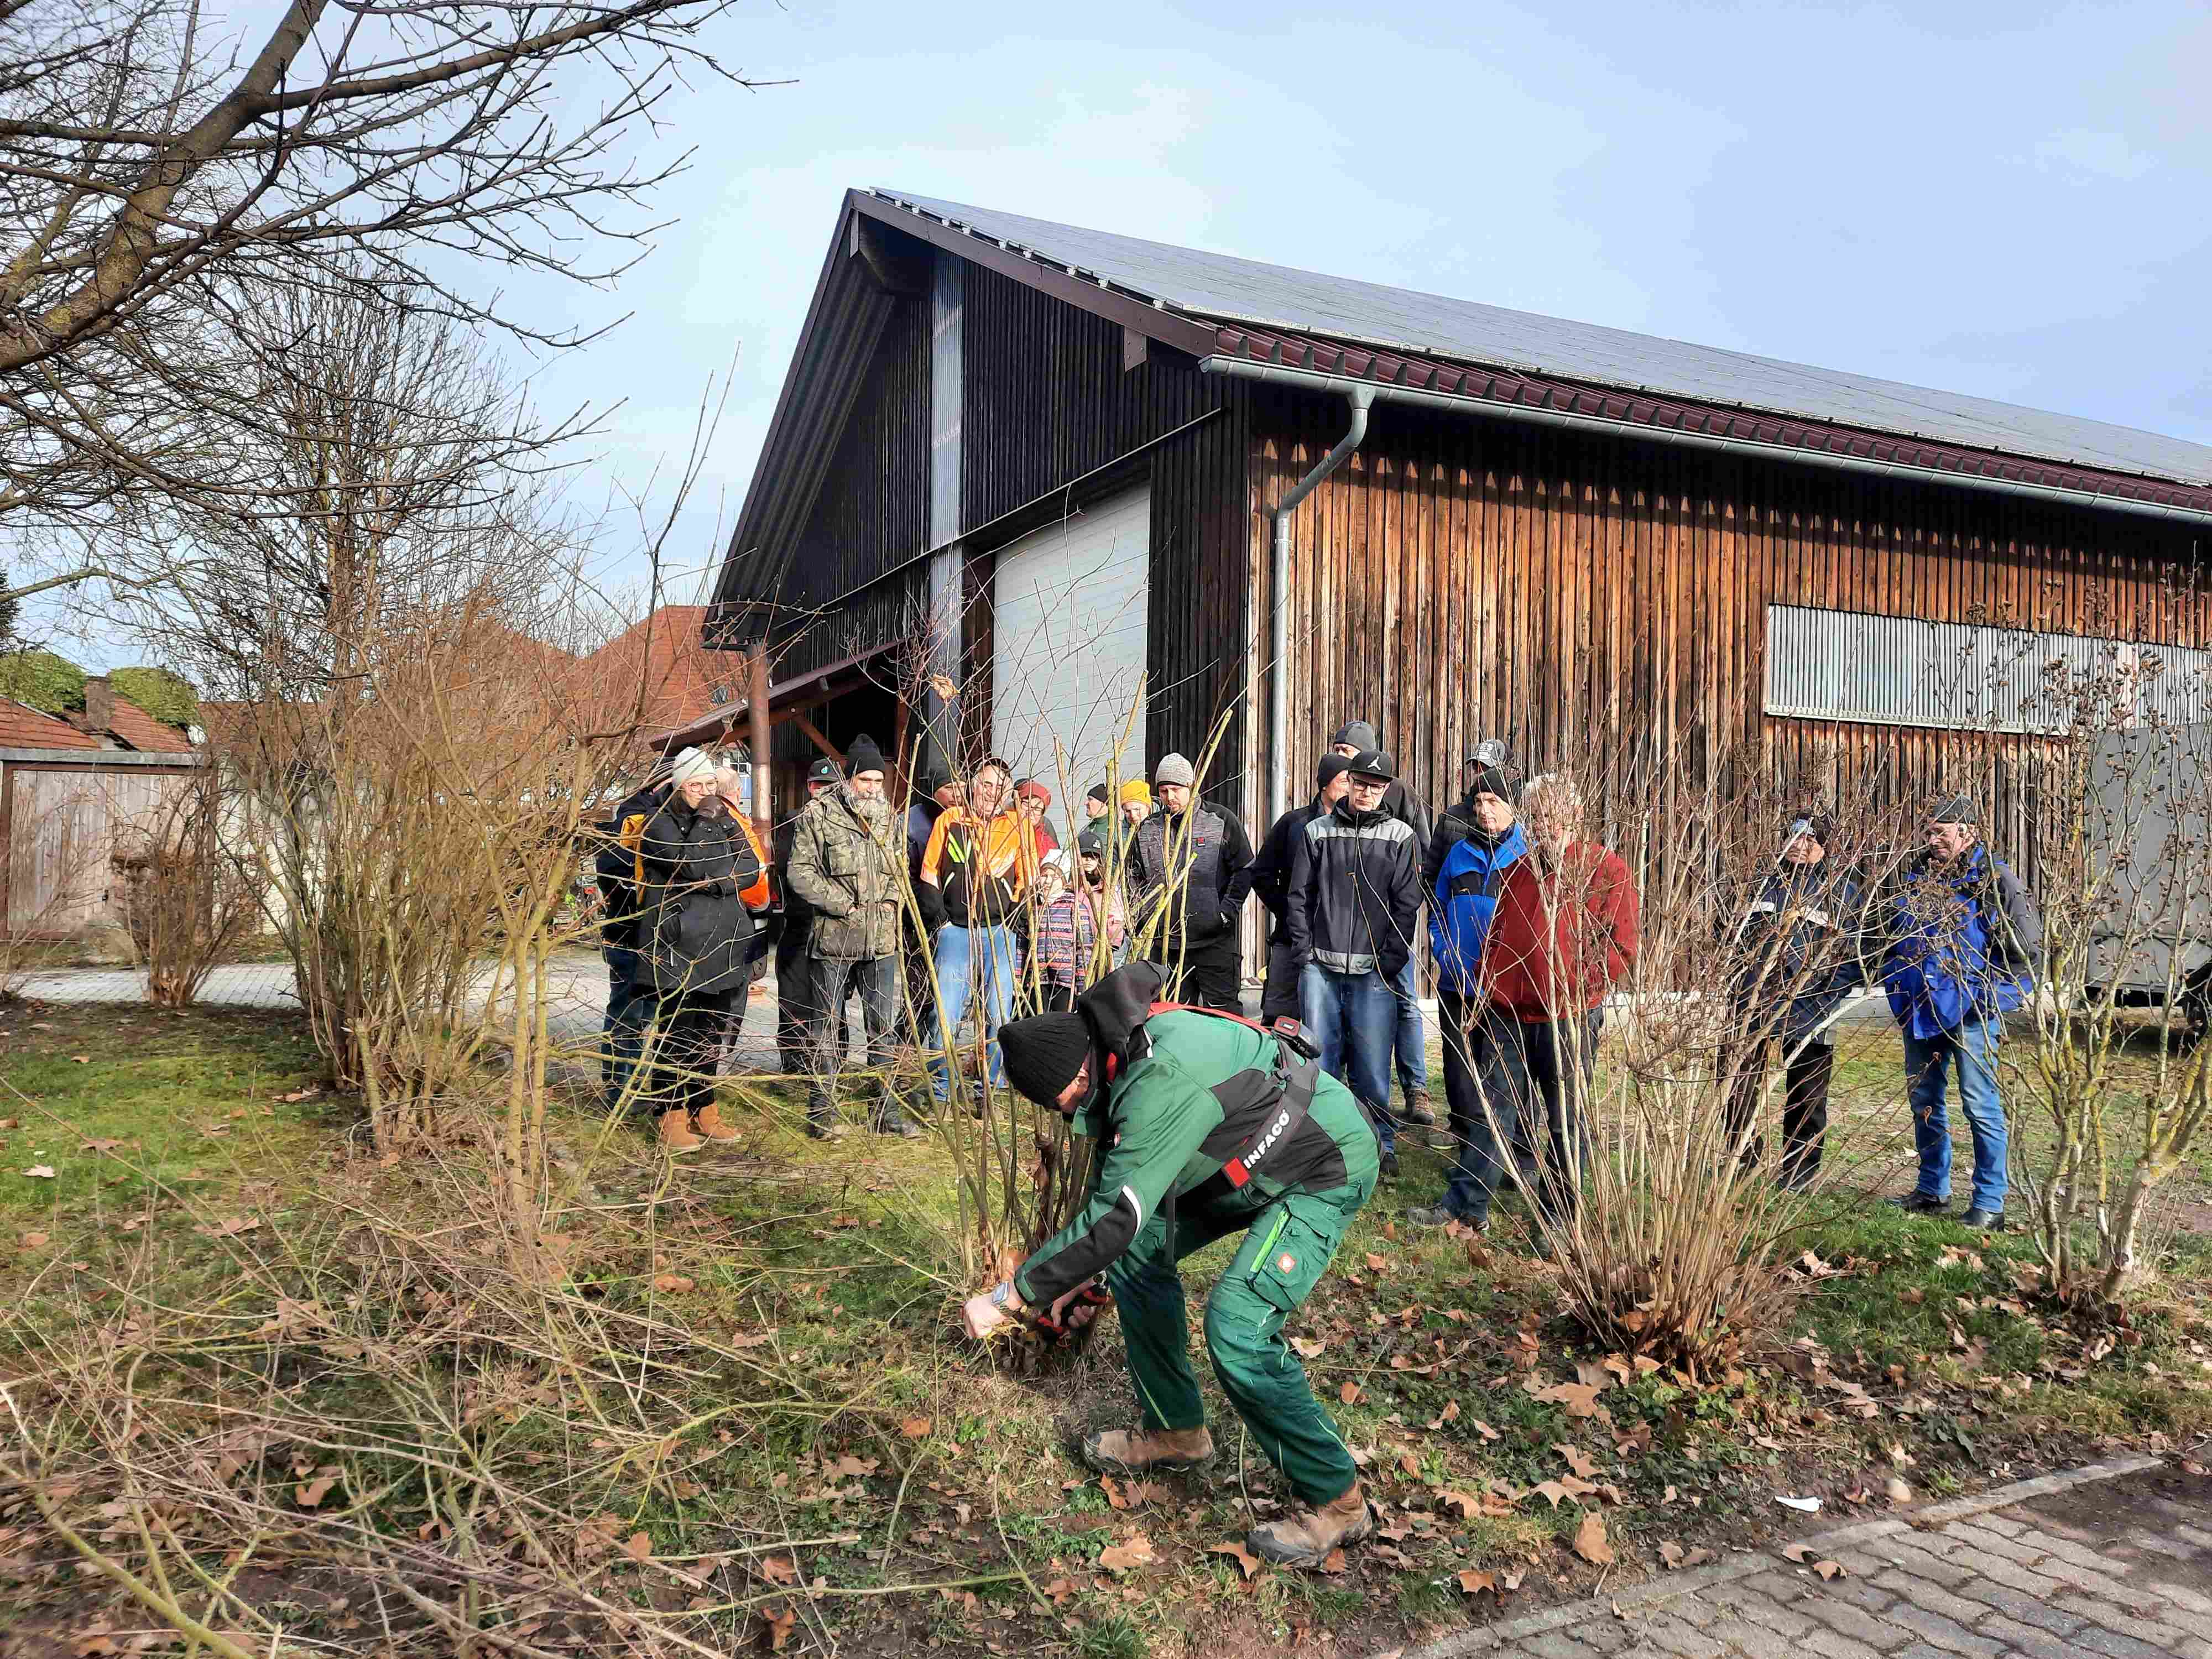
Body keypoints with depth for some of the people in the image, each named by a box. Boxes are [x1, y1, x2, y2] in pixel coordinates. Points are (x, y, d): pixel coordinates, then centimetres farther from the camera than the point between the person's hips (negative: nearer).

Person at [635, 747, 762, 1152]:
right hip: (678, 946, -6)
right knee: (676, 1033, -5)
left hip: (721, 946, 6)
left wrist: (714, 879, -12)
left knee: (710, 1034, 12)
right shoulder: (660, 825, -2)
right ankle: (671, 1117, 2)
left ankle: (703, 1110, 22)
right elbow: (692, 864, -18)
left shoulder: (723, 822, 15)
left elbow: (751, 868, 2)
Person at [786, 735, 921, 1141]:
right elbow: (801, 872, -8)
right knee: (828, 1028, 6)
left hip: (881, 939, 4)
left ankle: (887, 1111, 14)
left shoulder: (889, 816, 10)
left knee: (885, 1028, 6)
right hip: (833, 938, -4)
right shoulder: (818, 814, -5)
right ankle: (821, 1111, 16)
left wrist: (889, 900, 4)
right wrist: (844, 906, -11)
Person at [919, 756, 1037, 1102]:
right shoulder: (950, 820, 6)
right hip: (956, 931, 0)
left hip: (1000, 932, 0)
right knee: (943, 1015, -4)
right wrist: (940, 919, 3)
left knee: (999, 1017, -3)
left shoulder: (1019, 825, 6)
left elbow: (1029, 883, 10)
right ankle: (941, 1091, 11)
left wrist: (1014, 922, 1)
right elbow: (929, 875, 10)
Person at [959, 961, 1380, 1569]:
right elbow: (1118, 1181, 12)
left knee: (1237, 1325, -22)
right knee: (1139, 1251, 6)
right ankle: (1175, 1430, 22)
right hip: (1248, 1159, 10)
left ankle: (1334, 1500, -4)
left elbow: (1112, 1217, -33)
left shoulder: (1163, 1080, -35)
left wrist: (1010, 1298, -24)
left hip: (1327, 1170, -10)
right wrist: (1081, 1276, 18)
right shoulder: (1124, 1051, -4)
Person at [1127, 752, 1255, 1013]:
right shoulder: (1148, 829, 10)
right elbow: (1135, 877, 19)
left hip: (1215, 940, -4)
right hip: (1164, 940, 4)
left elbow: (1244, 869, 0)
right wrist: (1144, 919, 9)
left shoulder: (1222, 821, -1)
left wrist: (1227, 911, -8)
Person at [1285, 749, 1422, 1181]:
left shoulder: (1400, 837, 5)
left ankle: (1382, 1146, 11)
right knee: (1320, 1060, 4)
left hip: (1373, 971, -1)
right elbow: (1299, 898, 10)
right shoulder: (1316, 832, 9)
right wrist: (1304, 952, 1)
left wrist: (1389, 961, -5)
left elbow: (1406, 905, 2)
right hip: (1320, 967, 2)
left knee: (1372, 1067, -2)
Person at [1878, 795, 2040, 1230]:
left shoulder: (1994, 881, -9)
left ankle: (1990, 1203, 7)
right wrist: (1895, 981, 13)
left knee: (1981, 1107, -3)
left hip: (1968, 1015, -7)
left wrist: (1987, 1000, -15)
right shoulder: (1915, 878, 10)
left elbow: (2026, 950, -12)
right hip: (1919, 1011, 7)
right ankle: (1932, 1189, 28)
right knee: (1924, 1100, 14)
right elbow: (1891, 935, 24)